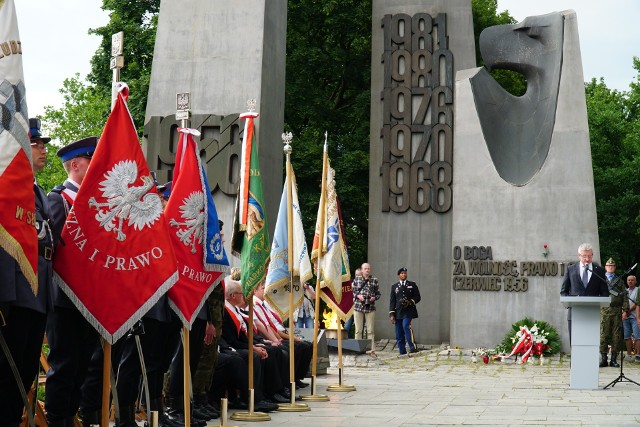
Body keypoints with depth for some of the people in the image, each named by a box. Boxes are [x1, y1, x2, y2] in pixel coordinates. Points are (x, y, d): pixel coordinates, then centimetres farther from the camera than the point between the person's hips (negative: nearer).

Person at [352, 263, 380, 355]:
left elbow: (378, 294, 11)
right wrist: (358, 296, -9)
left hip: (370, 308, 0)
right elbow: (352, 291, 10)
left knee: (370, 330, 1)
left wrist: (374, 298, -9)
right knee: (358, 330, 4)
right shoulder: (357, 279, 7)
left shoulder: (374, 280, 6)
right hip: (358, 307, 0)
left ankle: (372, 350, 4)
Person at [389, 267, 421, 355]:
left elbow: (417, 297, 8)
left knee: (406, 326, -27)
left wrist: (410, 302, -11)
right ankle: (402, 353, 7)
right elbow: (392, 301, 10)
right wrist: (391, 314, 0)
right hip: (398, 312, 3)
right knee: (399, 334, 1)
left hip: (408, 311, -3)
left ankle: (413, 347, -25)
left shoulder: (412, 285, 11)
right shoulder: (394, 286, 14)